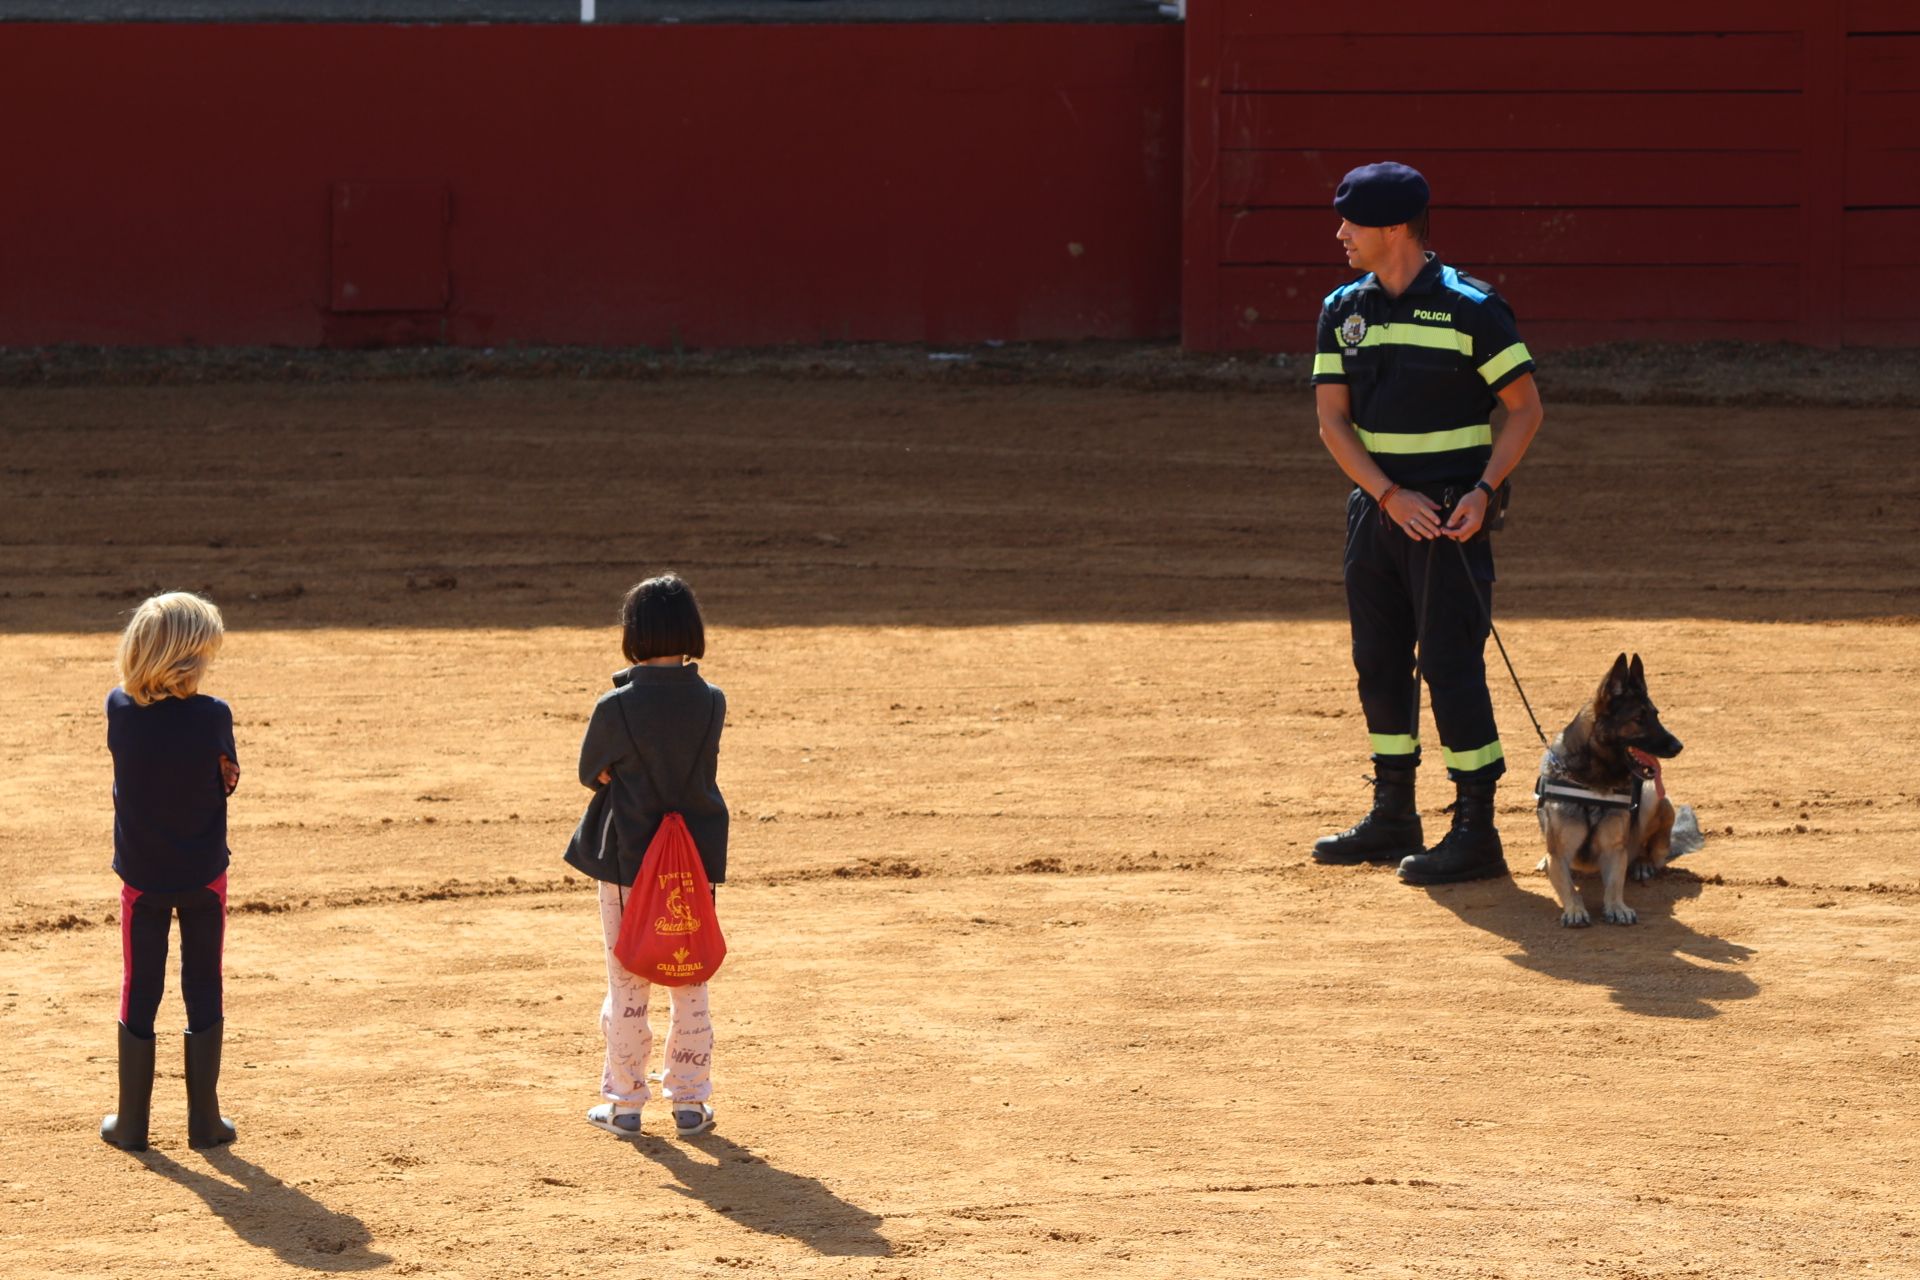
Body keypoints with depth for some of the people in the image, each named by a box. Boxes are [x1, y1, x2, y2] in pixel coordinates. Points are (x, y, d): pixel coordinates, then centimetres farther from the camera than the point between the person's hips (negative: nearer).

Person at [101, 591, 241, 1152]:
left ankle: (131, 1121, 14)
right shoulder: (213, 716, -17)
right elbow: (228, 779, -3)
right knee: (203, 994, 9)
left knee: (139, 994, 10)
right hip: (204, 875, -1)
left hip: (142, 878, 1)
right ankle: (204, 1119, 13)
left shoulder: (119, 710, -12)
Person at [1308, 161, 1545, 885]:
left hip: (1451, 514, -6)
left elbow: (1525, 407, -5)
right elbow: (1332, 420, 2)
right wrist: (1390, 495, -12)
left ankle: (1477, 832, -5)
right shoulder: (1343, 311, 6)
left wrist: (1483, 491, -18)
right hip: (1376, 505, 6)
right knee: (1378, 662, 12)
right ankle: (1393, 818, 23)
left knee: (1450, 664, -9)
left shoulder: (1470, 309, -10)